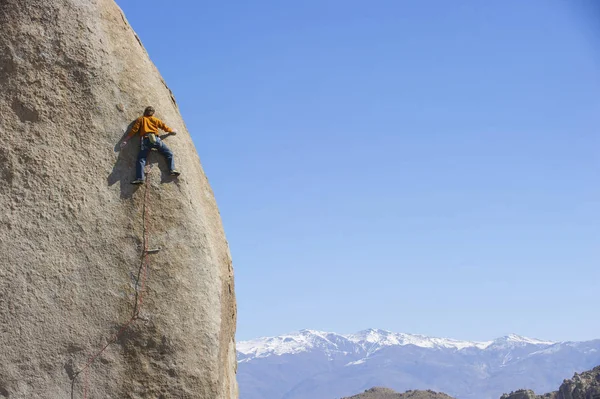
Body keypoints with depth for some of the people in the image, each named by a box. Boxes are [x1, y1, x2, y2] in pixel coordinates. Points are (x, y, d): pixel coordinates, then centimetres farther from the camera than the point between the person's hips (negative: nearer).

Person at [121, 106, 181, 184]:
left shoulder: (140, 119, 18)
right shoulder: (155, 119, 20)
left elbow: (134, 130, 8)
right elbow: (164, 127, 27)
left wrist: (125, 140, 8)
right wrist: (172, 131, 47)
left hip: (145, 139, 0)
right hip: (155, 138, 1)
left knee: (141, 159, -6)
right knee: (169, 154, 13)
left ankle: (140, 178, -22)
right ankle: (172, 170, -2)